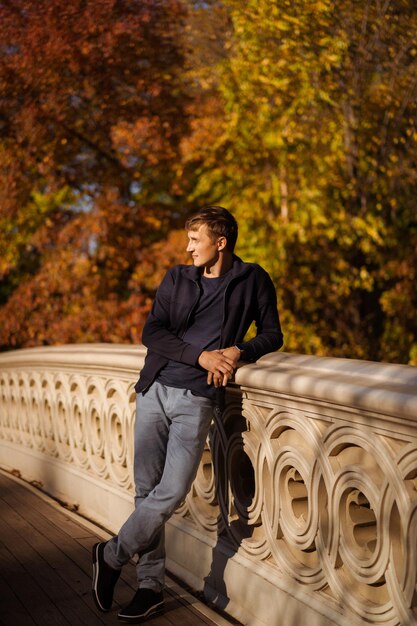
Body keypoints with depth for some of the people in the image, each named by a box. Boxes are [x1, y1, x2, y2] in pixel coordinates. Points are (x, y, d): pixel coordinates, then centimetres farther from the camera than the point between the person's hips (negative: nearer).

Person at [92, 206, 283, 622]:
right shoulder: (176, 279, 11)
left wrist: (238, 351, -10)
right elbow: (151, 332, 1)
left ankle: (111, 556, 10)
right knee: (146, 489, 2)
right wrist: (202, 355, -13)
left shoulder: (252, 281, 7)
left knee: (172, 492, -11)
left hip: (197, 399, -2)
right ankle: (150, 585, 15)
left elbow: (272, 334, 10)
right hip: (154, 390, 3)